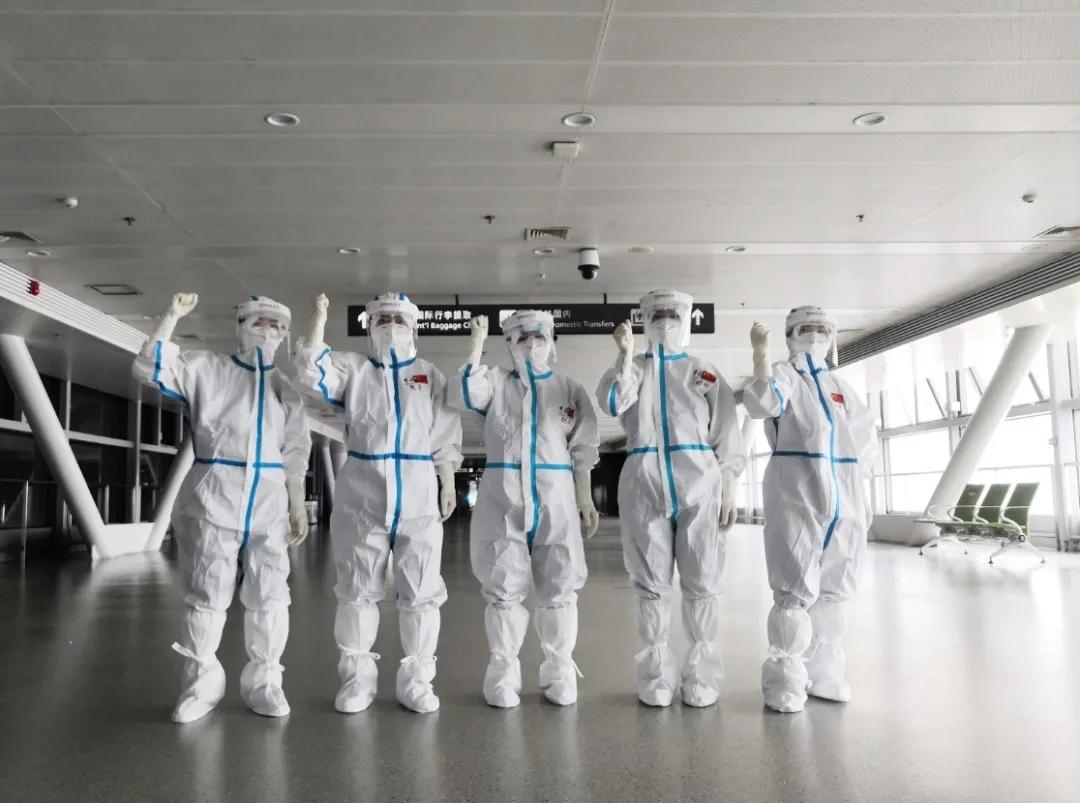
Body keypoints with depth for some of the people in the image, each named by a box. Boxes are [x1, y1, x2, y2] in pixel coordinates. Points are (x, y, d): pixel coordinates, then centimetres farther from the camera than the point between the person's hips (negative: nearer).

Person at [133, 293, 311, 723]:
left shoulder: (286, 387, 15)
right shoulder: (206, 369, 7)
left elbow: (294, 454, 14)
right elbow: (150, 368, -6)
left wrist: (298, 506, 8)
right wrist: (172, 316, -10)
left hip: (268, 502, 3)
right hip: (212, 498, -2)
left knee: (269, 596, 2)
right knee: (205, 594, 3)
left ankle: (263, 681, 14)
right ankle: (202, 682, 16)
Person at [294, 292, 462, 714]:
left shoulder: (430, 375, 11)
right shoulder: (353, 369, 9)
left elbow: (445, 437, 9)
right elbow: (311, 372, -10)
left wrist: (448, 485, 4)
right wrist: (320, 317, -11)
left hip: (418, 496, 0)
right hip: (361, 496, 0)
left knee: (420, 591, 3)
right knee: (357, 588, 6)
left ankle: (415, 678, 14)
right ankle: (357, 677, 19)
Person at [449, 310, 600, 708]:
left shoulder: (571, 390, 10)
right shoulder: (496, 383, 7)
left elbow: (582, 452, 9)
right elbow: (463, 393, -14)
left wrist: (586, 502, 4)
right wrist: (477, 343, -12)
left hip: (555, 498, 1)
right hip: (502, 498, -1)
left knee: (558, 589, 6)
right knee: (503, 588, 4)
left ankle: (559, 672, 20)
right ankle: (503, 673, 17)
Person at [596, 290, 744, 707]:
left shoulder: (706, 372, 14)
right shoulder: (634, 368, 15)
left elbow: (727, 435, 9)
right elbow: (613, 404, -8)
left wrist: (729, 490, 1)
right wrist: (626, 354, -14)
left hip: (699, 482, 0)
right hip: (644, 484, 0)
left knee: (701, 582, 1)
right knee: (650, 583, 4)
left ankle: (702, 676, 11)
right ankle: (657, 675, 13)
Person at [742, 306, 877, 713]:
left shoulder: (840, 386, 19)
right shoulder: (783, 375, 3)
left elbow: (865, 440, 22)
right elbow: (763, 405, -20)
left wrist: (863, 495, 16)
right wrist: (760, 354, -29)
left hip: (843, 497, 6)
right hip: (795, 493, -6)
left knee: (831, 589, 9)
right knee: (796, 588, -8)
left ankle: (822, 673, 20)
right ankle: (784, 680, 0)